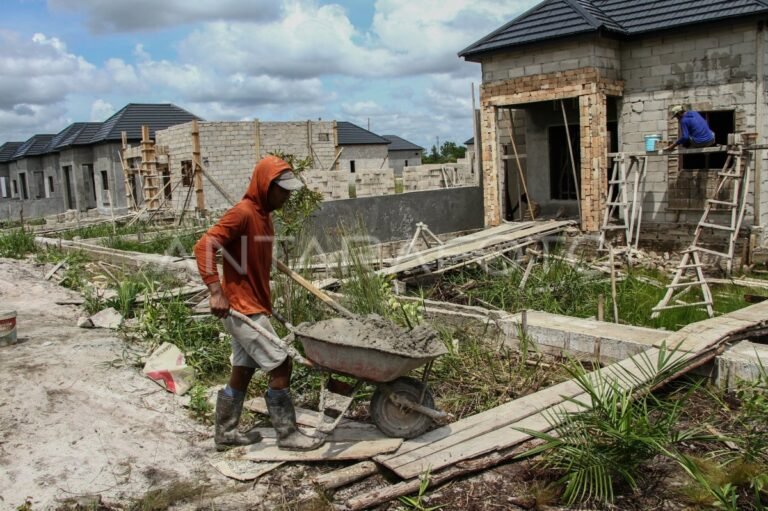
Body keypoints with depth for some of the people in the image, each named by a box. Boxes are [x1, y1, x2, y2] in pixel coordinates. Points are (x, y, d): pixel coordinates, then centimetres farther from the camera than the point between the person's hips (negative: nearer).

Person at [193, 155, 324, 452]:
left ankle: (225, 433, 28)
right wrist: (216, 291, -31)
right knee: (280, 366, -6)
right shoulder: (242, 213, -17)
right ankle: (287, 435, 6)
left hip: (253, 307, 9)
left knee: (243, 371, 15)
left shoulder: (263, 214, 12)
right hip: (243, 308, -9)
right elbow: (203, 246, -25)